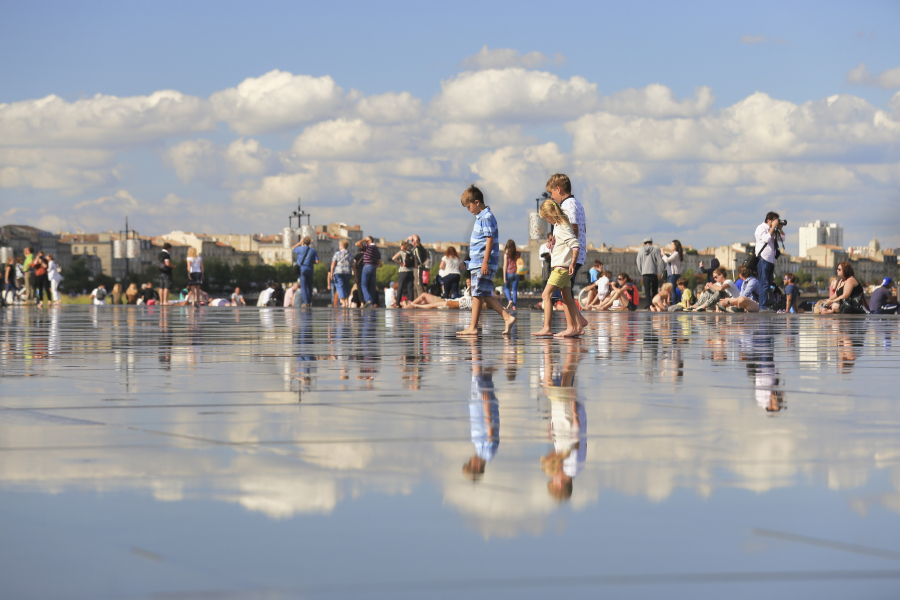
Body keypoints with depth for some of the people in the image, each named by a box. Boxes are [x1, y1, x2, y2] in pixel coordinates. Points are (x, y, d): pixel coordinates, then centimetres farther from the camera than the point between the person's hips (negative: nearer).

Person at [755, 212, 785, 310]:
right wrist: (773, 227, -15)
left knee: (768, 284, 7)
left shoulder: (772, 230, 17)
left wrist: (780, 228, 6)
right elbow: (767, 238, -21)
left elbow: (782, 239, 19)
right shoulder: (761, 228, -6)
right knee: (764, 283, -12)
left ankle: (766, 305, 8)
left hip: (771, 260, 8)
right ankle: (763, 306, -15)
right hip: (763, 259, -8)